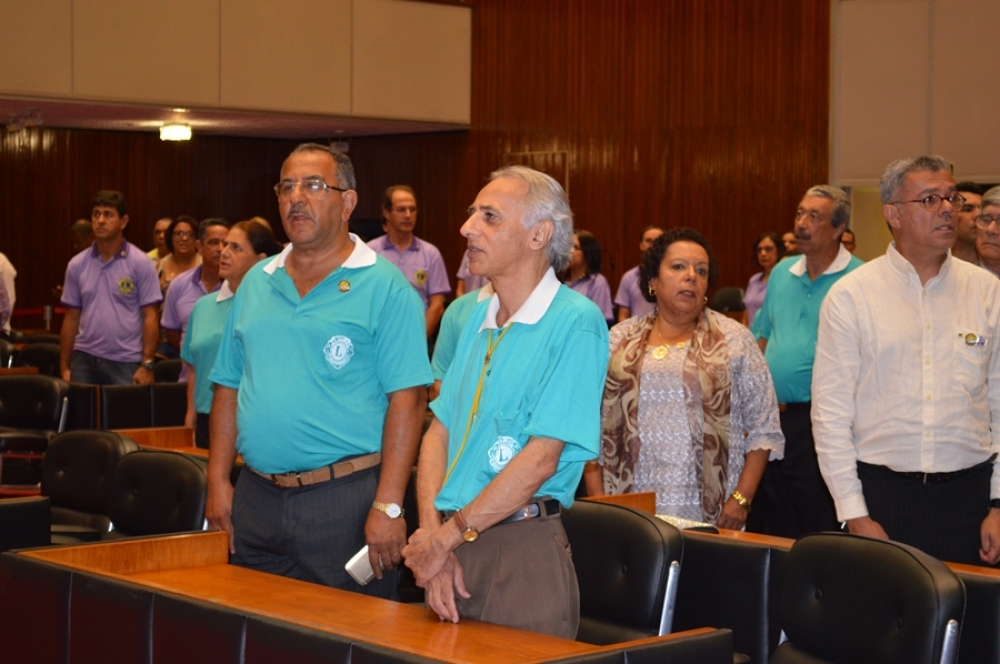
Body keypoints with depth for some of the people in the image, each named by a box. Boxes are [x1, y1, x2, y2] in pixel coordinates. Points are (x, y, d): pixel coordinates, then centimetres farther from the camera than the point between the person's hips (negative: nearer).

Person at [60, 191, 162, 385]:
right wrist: (64, 366, 7)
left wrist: (147, 364, -11)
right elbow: (71, 318, 11)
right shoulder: (77, 264, 8)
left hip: (126, 362, -3)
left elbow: (150, 317, -4)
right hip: (84, 359, 3)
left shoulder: (140, 263, -3)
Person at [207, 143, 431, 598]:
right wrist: (218, 481, 8)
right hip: (256, 496, 6)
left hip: (345, 499, -5)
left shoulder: (384, 288, -6)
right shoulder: (255, 283, 13)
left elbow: (406, 400, -12)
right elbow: (229, 387, 16)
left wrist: (388, 505, -17)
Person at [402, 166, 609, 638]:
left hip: (521, 548, -6)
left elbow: (540, 459, -17)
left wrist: (446, 536, -12)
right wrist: (431, 533, -5)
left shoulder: (576, 324, -11)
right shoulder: (475, 319, 11)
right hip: (451, 544, 6)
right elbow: (439, 434, 9)